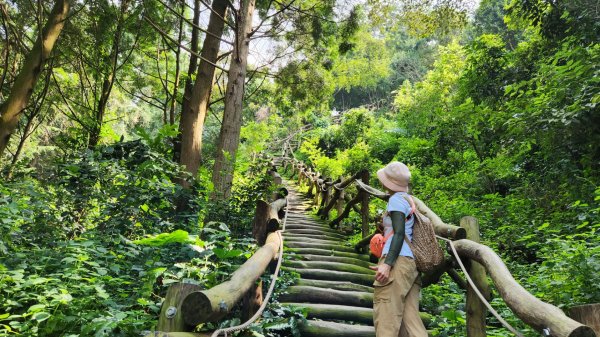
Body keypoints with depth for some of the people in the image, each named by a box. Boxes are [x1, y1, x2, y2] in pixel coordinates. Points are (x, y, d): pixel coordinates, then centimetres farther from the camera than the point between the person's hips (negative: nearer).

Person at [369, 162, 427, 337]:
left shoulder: (396, 199, -3)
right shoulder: (410, 200, 22)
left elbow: (399, 233, -13)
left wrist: (387, 263, -20)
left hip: (398, 260, -9)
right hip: (412, 263, 9)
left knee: (386, 316, -9)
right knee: (410, 318, 5)